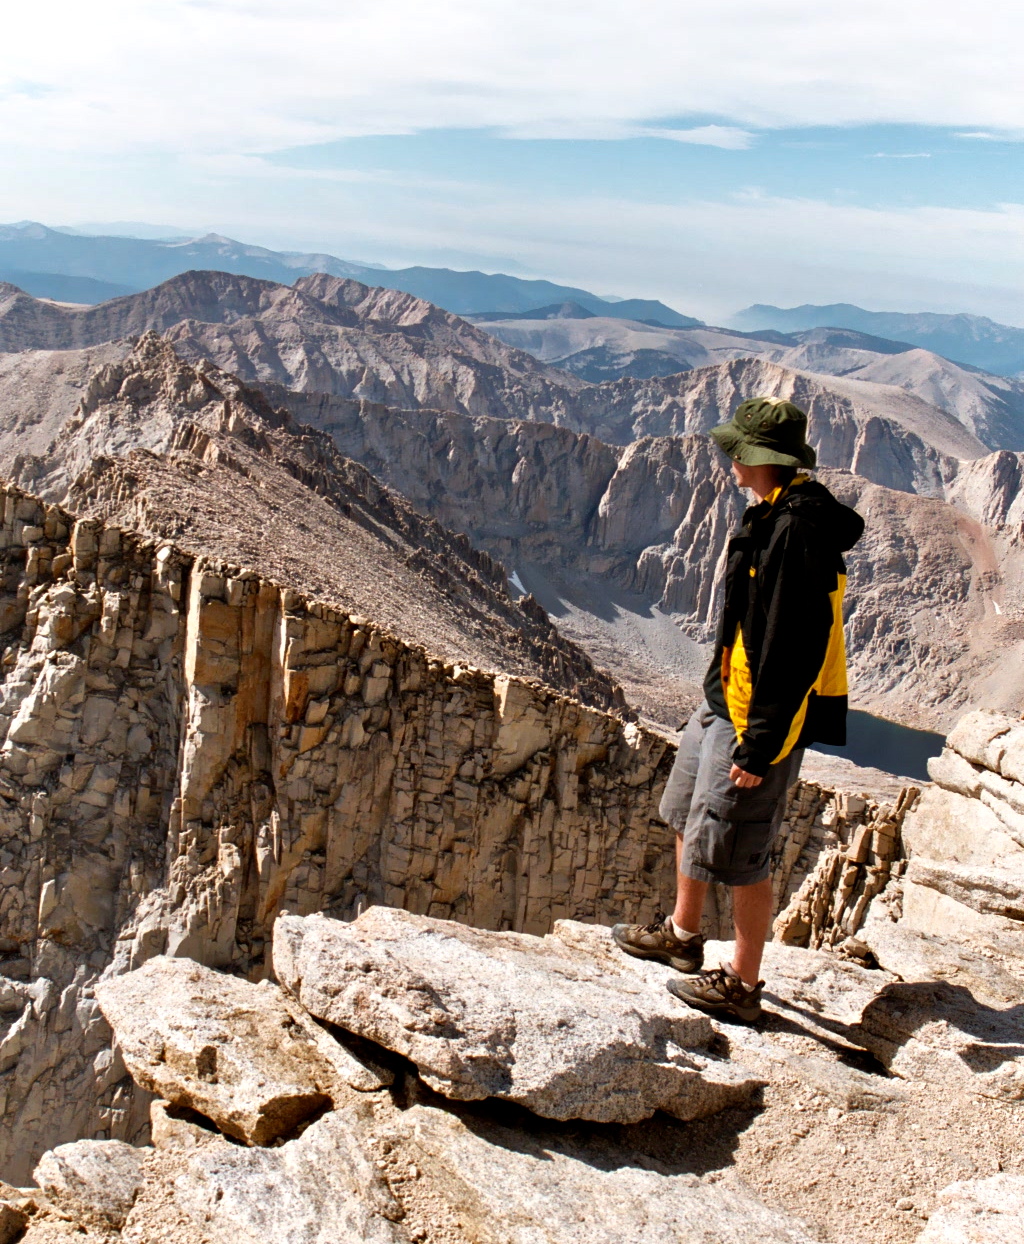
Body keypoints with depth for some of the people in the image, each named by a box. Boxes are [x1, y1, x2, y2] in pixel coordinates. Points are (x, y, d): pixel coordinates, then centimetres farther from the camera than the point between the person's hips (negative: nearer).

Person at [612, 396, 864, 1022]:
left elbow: (794, 653, -27)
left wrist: (760, 746, -24)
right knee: (688, 814, 23)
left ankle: (744, 984, 19)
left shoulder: (798, 531, -25)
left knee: (736, 851, 2)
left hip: (761, 718, -11)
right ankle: (682, 933, 42)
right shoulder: (779, 515, 8)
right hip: (726, 702, 11)